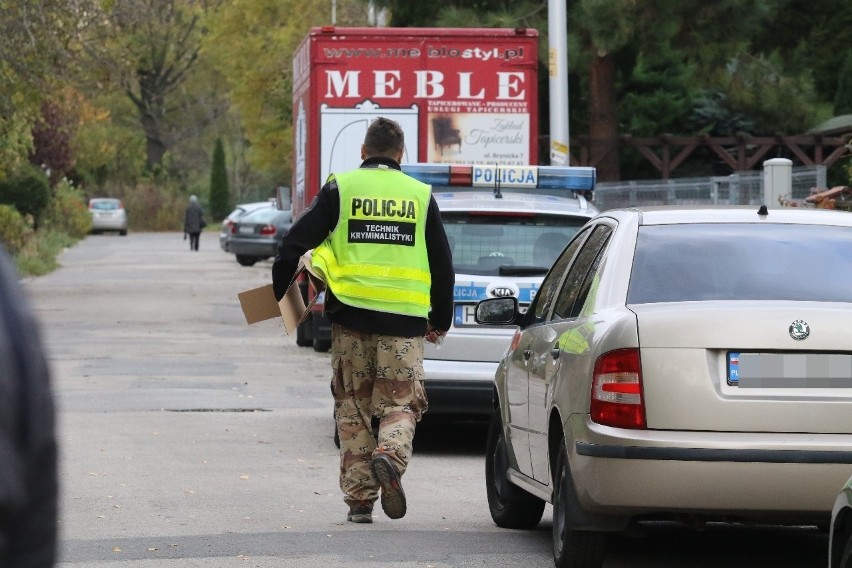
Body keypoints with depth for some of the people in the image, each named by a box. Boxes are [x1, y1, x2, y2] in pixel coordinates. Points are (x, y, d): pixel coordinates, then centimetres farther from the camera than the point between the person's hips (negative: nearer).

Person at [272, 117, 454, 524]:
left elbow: (295, 243, 0)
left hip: (351, 318, 0)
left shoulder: (340, 189, 4)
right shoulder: (421, 196, 9)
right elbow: (443, 264, 14)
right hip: (404, 322, 0)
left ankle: (359, 499, 7)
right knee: (400, 405, 6)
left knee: (353, 408, 10)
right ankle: (391, 454, -25)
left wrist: (278, 292, 14)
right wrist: (441, 319, 25)